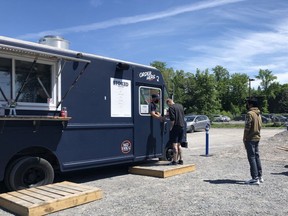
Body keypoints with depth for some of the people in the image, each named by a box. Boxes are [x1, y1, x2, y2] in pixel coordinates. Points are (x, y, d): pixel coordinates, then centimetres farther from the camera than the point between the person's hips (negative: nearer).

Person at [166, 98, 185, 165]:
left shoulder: (171, 107, -11)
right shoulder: (180, 106, 14)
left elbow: (173, 119, -17)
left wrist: (171, 127, -9)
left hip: (175, 127, -8)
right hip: (182, 127, 8)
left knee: (175, 144, -3)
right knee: (179, 144, 16)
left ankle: (174, 161, -1)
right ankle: (180, 160, 19)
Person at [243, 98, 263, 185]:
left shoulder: (250, 114, -15)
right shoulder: (258, 114, 13)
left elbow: (247, 128, -18)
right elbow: (260, 126, 17)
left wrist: (244, 139, -11)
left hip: (250, 139, -9)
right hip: (257, 138, 9)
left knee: (252, 158, -5)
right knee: (257, 157, 14)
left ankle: (255, 178, -4)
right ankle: (259, 176, 21)